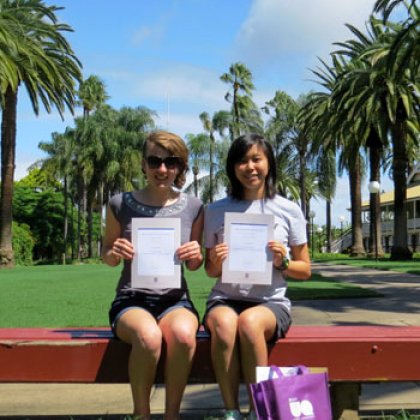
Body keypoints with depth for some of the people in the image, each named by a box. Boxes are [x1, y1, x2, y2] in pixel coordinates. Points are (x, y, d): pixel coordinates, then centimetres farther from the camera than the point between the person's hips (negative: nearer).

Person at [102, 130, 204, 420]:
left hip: (175, 299, 1)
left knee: (184, 334, -35)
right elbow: (107, 256, 11)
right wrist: (115, 253, -12)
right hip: (132, 299, -1)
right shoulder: (121, 204, 0)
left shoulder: (193, 207, 3)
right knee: (148, 336, -36)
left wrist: (196, 256, -11)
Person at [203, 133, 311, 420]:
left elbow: (305, 270, 10)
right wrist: (216, 262, -8)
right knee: (224, 322, -35)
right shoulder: (216, 211, 8)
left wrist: (282, 263, -11)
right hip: (225, 299, 1)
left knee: (249, 321, -35)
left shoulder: (288, 211, 5)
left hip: (271, 302, -1)